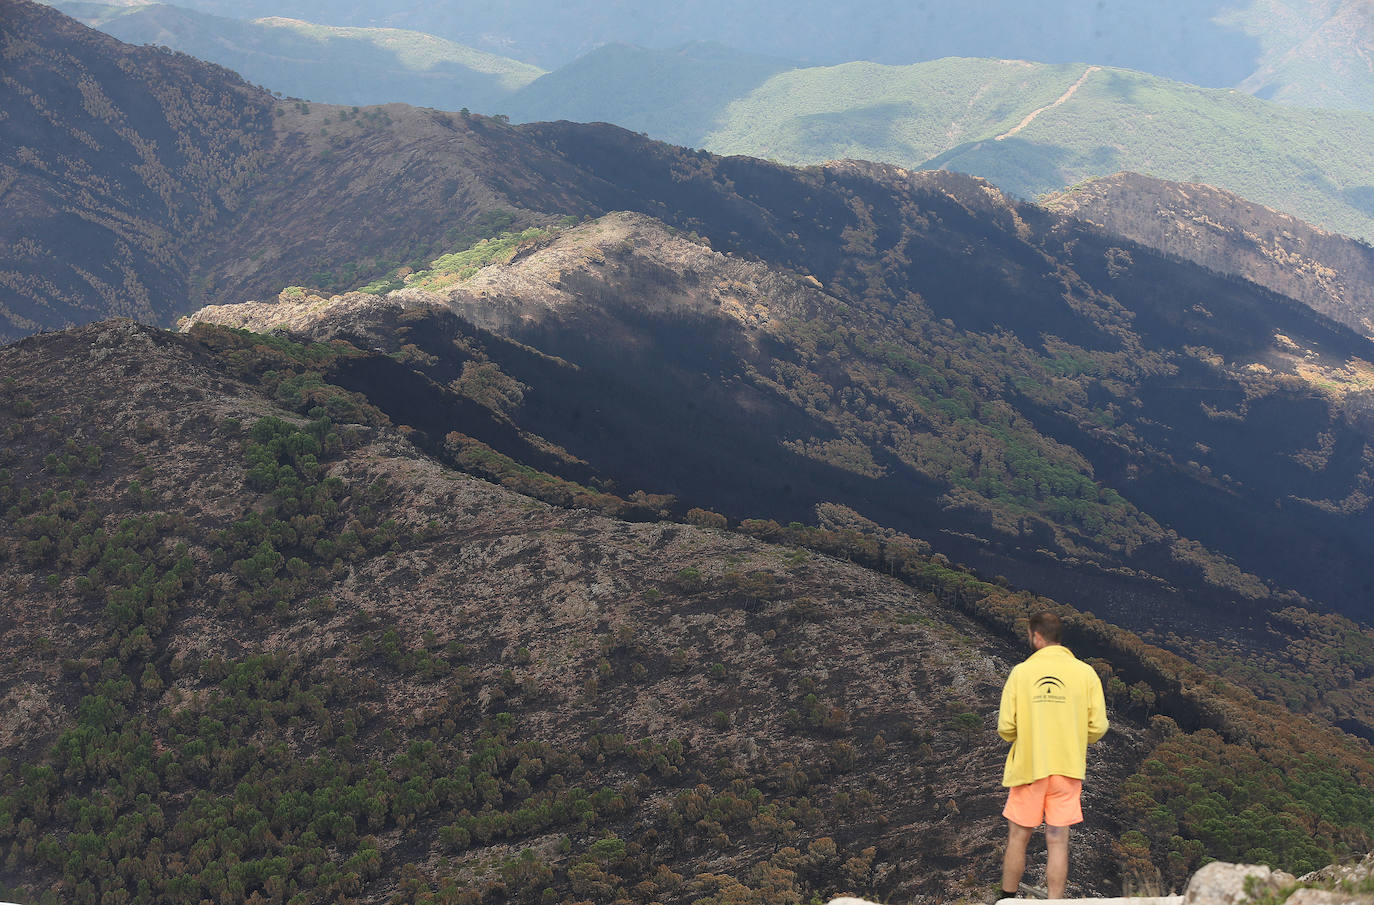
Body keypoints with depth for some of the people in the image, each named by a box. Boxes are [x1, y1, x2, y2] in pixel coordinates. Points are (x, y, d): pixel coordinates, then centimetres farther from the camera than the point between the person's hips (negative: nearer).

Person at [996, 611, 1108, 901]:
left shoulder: (1021, 671, -6)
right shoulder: (1085, 673, -2)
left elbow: (1005, 727, -6)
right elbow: (1098, 727, -3)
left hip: (1027, 766, -1)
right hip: (1067, 768, 1)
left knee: (1018, 838, 11)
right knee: (1058, 842, 4)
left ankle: (1007, 899, 19)